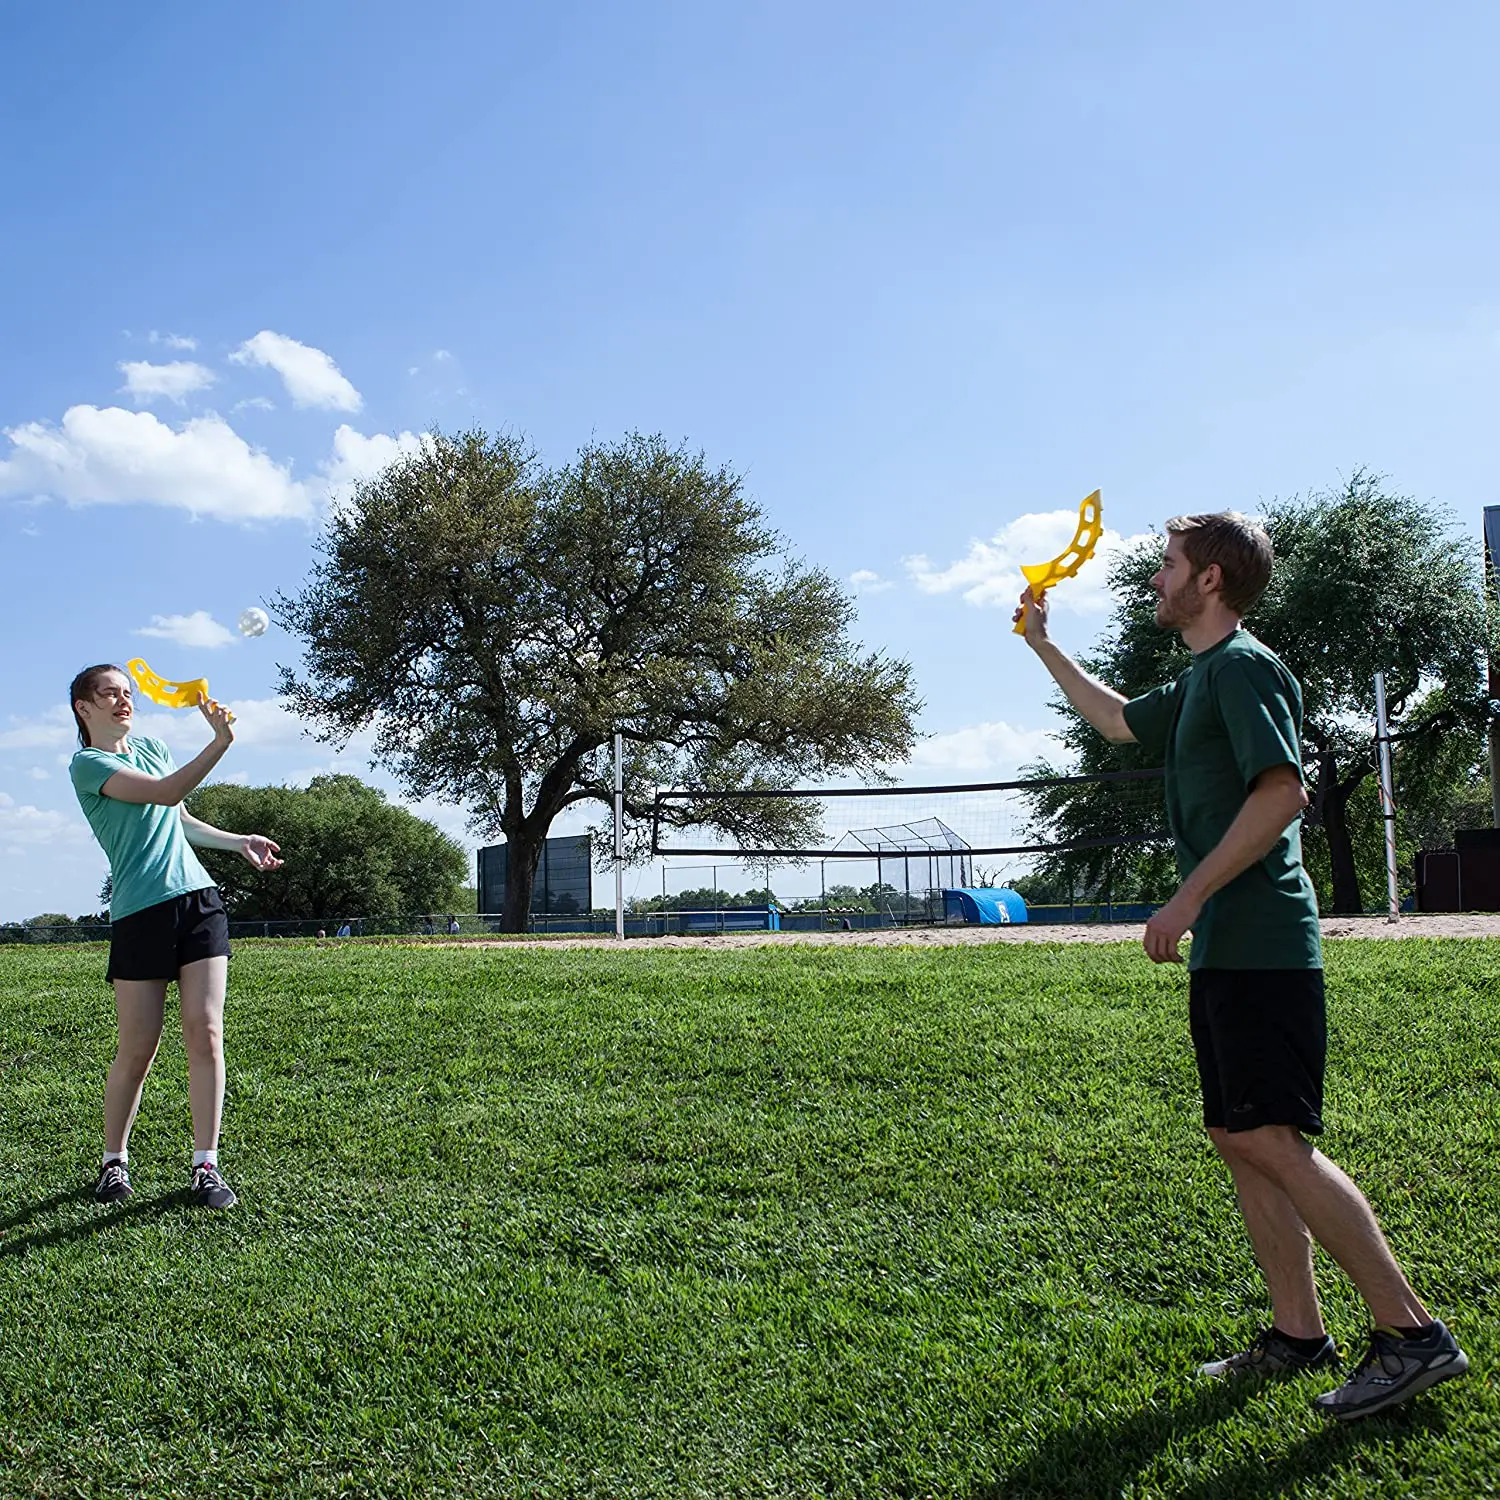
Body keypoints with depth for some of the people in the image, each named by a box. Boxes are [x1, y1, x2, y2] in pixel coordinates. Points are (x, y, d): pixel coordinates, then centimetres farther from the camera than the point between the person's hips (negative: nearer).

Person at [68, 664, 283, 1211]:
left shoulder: (153, 749, 18)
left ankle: (205, 1165, 2)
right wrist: (220, 744, -31)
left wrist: (239, 842, 19)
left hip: (198, 899, 5)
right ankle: (114, 1160, 21)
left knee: (205, 1033, -4)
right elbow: (164, 794, -19)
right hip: (139, 914, -5)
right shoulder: (86, 764, -3)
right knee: (137, 1048, 0)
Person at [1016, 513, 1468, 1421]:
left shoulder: (1243, 665, -9)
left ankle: (1414, 1335, -8)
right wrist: (1042, 644, 40)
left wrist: (1189, 899, -20)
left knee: (1271, 1139, -13)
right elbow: (1118, 721, 38)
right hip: (1224, 949, 10)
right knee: (1238, 1138, 9)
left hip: (1260, 945, -10)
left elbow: (1283, 791, -20)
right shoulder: (1198, 684, 21)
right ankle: (1299, 1335, 15)